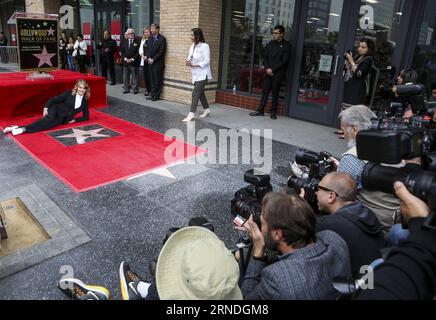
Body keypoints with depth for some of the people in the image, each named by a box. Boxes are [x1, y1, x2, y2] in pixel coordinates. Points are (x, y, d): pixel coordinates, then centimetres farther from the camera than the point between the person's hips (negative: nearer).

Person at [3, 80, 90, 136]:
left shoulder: (85, 101, 6)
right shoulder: (69, 93, 0)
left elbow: (86, 117, 11)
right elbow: (54, 99, 0)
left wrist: (74, 120, -2)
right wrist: (46, 107, -16)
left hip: (63, 119, 1)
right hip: (56, 110, -1)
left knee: (50, 124, -29)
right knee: (49, 119, -35)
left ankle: (23, 129, -37)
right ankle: (21, 128, -44)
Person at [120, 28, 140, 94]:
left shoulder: (137, 42, -1)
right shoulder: (124, 42, 11)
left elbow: (138, 52, -6)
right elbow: (122, 51, 10)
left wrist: (132, 59, -12)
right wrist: (125, 58, -6)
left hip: (134, 62, -4)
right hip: (125, 62, 4)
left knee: (134, 76, 0)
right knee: (126, 76, 7)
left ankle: (135, 89, 8)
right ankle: (126, 89, 15)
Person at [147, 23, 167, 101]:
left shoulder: (162, 39, -7)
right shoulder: (151, 38, 14)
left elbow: (161, 51, -12)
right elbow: (149, 49, 16)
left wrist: (153, 59, -13)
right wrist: (149, 58, -1)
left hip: (158, 63, -6)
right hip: (151, 62, 7)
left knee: (157, 80, -2)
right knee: (152, 79, 10)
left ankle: (156, 95, 6)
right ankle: (152, 94, 17)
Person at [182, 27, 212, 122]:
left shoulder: (204, 46, -13)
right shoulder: (192, 46, 9)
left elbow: (206, 62, -17)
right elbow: (190, 57, 13)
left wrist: (194, 65, -20)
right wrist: (188, 62, -11)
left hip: (202, 74, -8)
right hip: (196, 74, 8)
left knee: (195, 93, -13)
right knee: (200, 93, 17)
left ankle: (191, 114, -13)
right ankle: (207, 110, 31)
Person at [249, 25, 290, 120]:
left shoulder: (286, 45, -3)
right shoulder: (270, 44, 11)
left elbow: (284, 61, -9)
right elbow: (265, 57, 9)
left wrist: (272, 69, -13)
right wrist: (267, 68, -7)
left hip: (278, 73, -4)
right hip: (268, 72, 4)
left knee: (275, 93, 2)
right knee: (265, 92, 5)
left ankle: (273, 112, 12)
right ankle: (260, 110, 11)